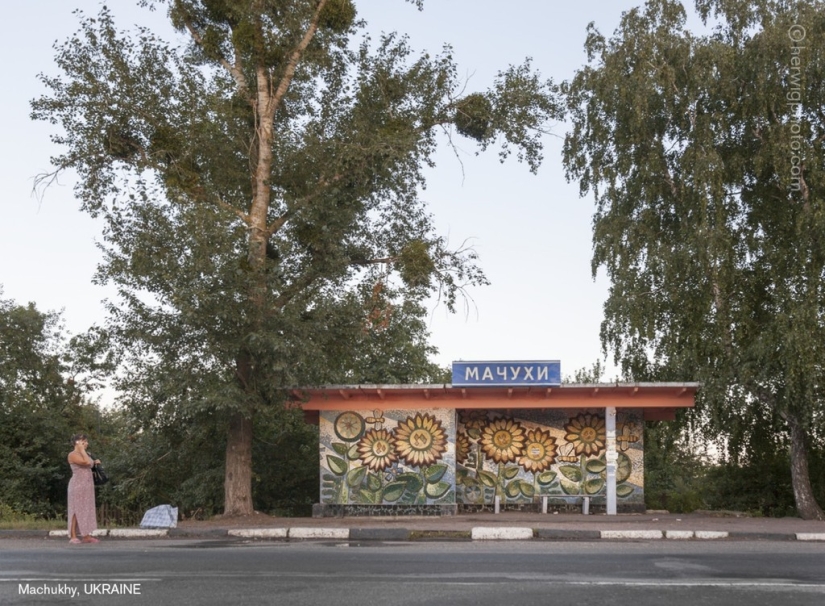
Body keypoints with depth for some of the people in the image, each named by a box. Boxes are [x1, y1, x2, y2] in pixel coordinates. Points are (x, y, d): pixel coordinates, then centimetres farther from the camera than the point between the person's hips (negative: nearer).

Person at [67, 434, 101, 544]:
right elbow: (86, 462, -22)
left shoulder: (84, 454, 16)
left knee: (87, 509, 7)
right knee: (76, 509, -6)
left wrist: (95, 462, 10)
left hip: (88, 485, 8)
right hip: (77, 485, -8)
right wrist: (82, 449, -14)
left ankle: (86, 536, 9)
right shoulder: (73, 455, -9)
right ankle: (73, 536, -3)